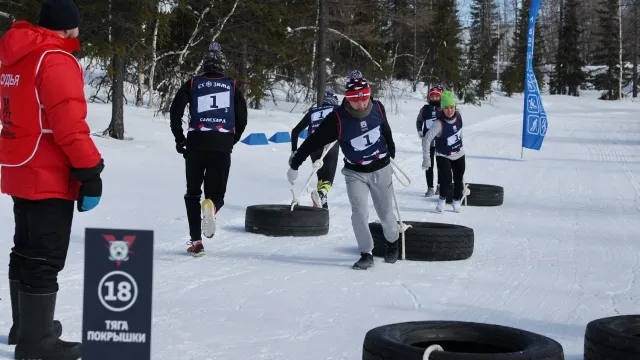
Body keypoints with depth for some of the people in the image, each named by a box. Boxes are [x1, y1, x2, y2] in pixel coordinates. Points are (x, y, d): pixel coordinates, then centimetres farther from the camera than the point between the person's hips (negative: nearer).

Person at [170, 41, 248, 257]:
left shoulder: (193, 84, 8)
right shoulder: (233, 86, 11)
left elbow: (175, 111, 2)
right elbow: (242, 119, 9)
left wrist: (179, 139, 13)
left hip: (196, 143, 0)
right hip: (223, 145, 0)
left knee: (193, 192, 13)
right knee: (216, 191, 10)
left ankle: (196, 241, 3)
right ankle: (212, 206, -29)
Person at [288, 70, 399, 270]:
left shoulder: (377, 108, -13)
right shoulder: (337, 118, -24)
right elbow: (314, 141, -17)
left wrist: (391, 152, 23)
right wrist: (295, 165, -13)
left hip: (381, 169, 2)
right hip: (355, 173, -2)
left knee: (386, 212, 12)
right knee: (359, 213, -14)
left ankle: (392, 242, 39)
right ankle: (366, 254, 1)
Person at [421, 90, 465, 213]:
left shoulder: (458, 116, -15)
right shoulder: (439, 123, -30)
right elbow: (426, 140, -28)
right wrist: (426, 160, -29)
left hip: (459, 155, 5)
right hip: (443, 156, -5)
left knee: (458, 180, 8)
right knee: (446, 180, -19)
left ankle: (456, 201, 32)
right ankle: (442, 199, 8)